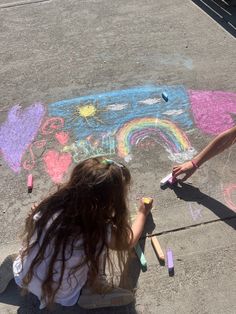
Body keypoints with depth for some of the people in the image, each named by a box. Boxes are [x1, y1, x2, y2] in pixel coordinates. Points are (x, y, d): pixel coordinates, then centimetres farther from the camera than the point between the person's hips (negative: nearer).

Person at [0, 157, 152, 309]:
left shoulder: (51, 206, -20)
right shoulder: (100, 232, -28)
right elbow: (128, 243, -4)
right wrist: (142, 213, 10)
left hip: (22, 278, 4)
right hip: (60, 298, -4)